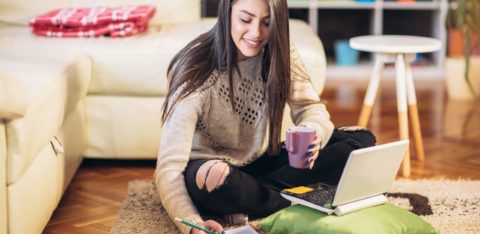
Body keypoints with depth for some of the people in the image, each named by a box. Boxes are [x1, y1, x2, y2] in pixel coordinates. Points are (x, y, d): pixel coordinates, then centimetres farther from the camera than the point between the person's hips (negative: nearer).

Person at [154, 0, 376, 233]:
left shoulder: (279, 52, -8)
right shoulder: (197, 70, -25)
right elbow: (169, 165, -32)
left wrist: (313, 133, -32)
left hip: (261, 163, 6)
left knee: (361, 141, -9)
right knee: (218, 182, -43)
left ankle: (253, 195, -17)